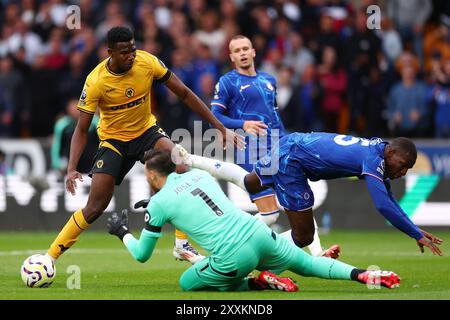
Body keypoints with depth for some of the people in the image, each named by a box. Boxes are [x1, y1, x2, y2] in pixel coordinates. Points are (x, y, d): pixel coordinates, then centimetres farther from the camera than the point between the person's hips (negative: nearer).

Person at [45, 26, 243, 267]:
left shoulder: (147, 62, -18)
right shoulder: (96, 81, -23)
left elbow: (184, 93, -7)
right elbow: (81, 130, -16)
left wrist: (219, 126, -9)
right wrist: (71, 169, -31)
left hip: (146, 131, 2)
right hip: (113, 139, -2)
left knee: (182, 168, -27)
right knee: (95, 207, -10)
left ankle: (182, 246, -17)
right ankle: (50, 257, 7)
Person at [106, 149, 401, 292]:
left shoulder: (159, 203, 3)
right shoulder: (198, 174, 18)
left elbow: (142, 254, 11)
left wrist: (122, 232, 32)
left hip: (232, 257, -6)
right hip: (259, 234, 6)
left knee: (187, 284, 17)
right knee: (307, 263, 25)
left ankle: (259, 283, 1)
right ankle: (363, 274, 2)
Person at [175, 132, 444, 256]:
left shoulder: (379, 151, 2)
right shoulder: (374, 161, -24)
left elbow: (389, 199, 11)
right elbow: (384, 206, -31)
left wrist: (416, 230, 7)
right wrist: (418, 236, -27)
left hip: (290, 144, 10)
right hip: (292, 162, -10)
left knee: (247, 183, 35)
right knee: (303, 237, -7)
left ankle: (189, 161, 42)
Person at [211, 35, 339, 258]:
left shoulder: (268, 80, 20)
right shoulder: (227, 82, 1)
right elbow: (215, 116, -5)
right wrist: (242, 124, -19)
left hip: (277, 149, 6)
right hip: (251, 153, -6)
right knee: (269, 214, -12)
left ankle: (316, 252, -9)